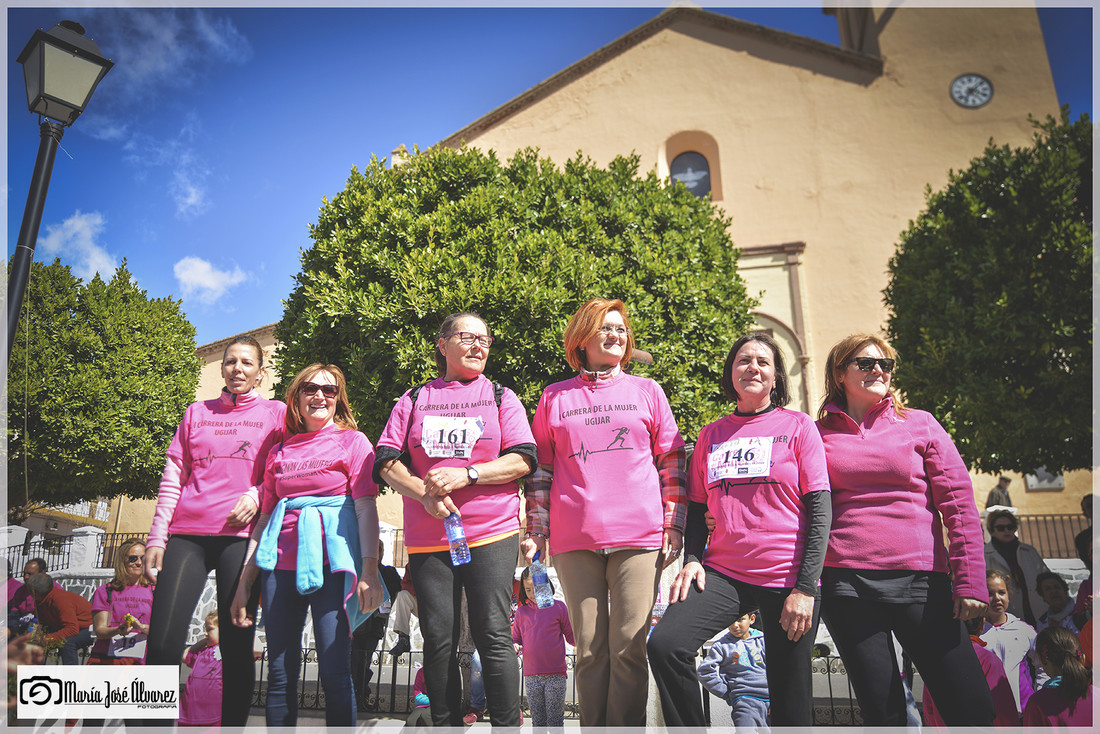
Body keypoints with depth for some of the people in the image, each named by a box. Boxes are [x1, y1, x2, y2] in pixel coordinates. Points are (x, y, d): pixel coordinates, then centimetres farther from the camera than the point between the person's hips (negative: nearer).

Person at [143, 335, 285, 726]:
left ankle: (233, 723, 13)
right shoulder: (197, 412, 18)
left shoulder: (275, 413, 11)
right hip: (187, 535, 2)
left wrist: (256, 495, -10)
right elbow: (173, 478, 14)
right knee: (162, 645, -6)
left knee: (237, 646, 0)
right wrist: (156, 538, 7)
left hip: (241, 536, -2)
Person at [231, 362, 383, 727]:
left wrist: (370, 569, -15)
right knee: (280, 673, 5)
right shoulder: (278, 450, 16)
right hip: (282, 563, 4)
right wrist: (244, 582, 12)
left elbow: (367, 507, -4)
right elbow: (264, 518, 17)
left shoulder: (353, 441, 5)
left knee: (334, 672, -6)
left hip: (331, 562, -4)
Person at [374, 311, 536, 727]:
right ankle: (445, 725, 21)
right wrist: (424, 492, -14)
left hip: (491, 534, -2)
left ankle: (508, 726, 8)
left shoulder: (501, 397, 10)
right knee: (438, 638, 6)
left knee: (493, 635, -5)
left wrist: (466, 475, -13)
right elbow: (387, 461, 4)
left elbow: (523, 459, -1)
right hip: (427, 538, 2)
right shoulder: (414, 400, 13)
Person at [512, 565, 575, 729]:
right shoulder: (521, 611, 9)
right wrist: (514, 647, -7)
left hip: (556, 674, -2)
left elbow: (572, 637, 5)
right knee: (538, 721, 10)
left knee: (556, 721, 1)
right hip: (531, 676, 3)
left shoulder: (558, 606, 2)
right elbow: (516, 639, 15)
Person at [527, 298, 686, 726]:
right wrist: (535, 531, 7)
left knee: (629, 647, -1)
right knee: (589, 649, 6)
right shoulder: (554, 398, 12)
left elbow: (672, 462, 10)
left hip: (639, 537, 0)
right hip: (574, 541, 1)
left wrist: (674, 527, 3)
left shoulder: (648, 391, 12)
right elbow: (541, 468, 13)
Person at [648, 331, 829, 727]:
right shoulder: (711, 434, 11)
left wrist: (805, 588, -12)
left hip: (788, 577, -2)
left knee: (789, 703, 5)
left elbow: (820, 509, -4)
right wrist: (692, 559, -3)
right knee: (664, 644, -20)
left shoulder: (798, 426, 2)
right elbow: (698, 507, 14)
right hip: (724, 572, 2)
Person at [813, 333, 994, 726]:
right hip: (845, 583, -1)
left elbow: (959, 503, 4)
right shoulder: (819, 432, 7)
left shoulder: (920, 424, 9)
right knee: (882, 711, 5)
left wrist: (970, 581, -3)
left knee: (973, 709, 0)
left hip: (920, 581, 1)